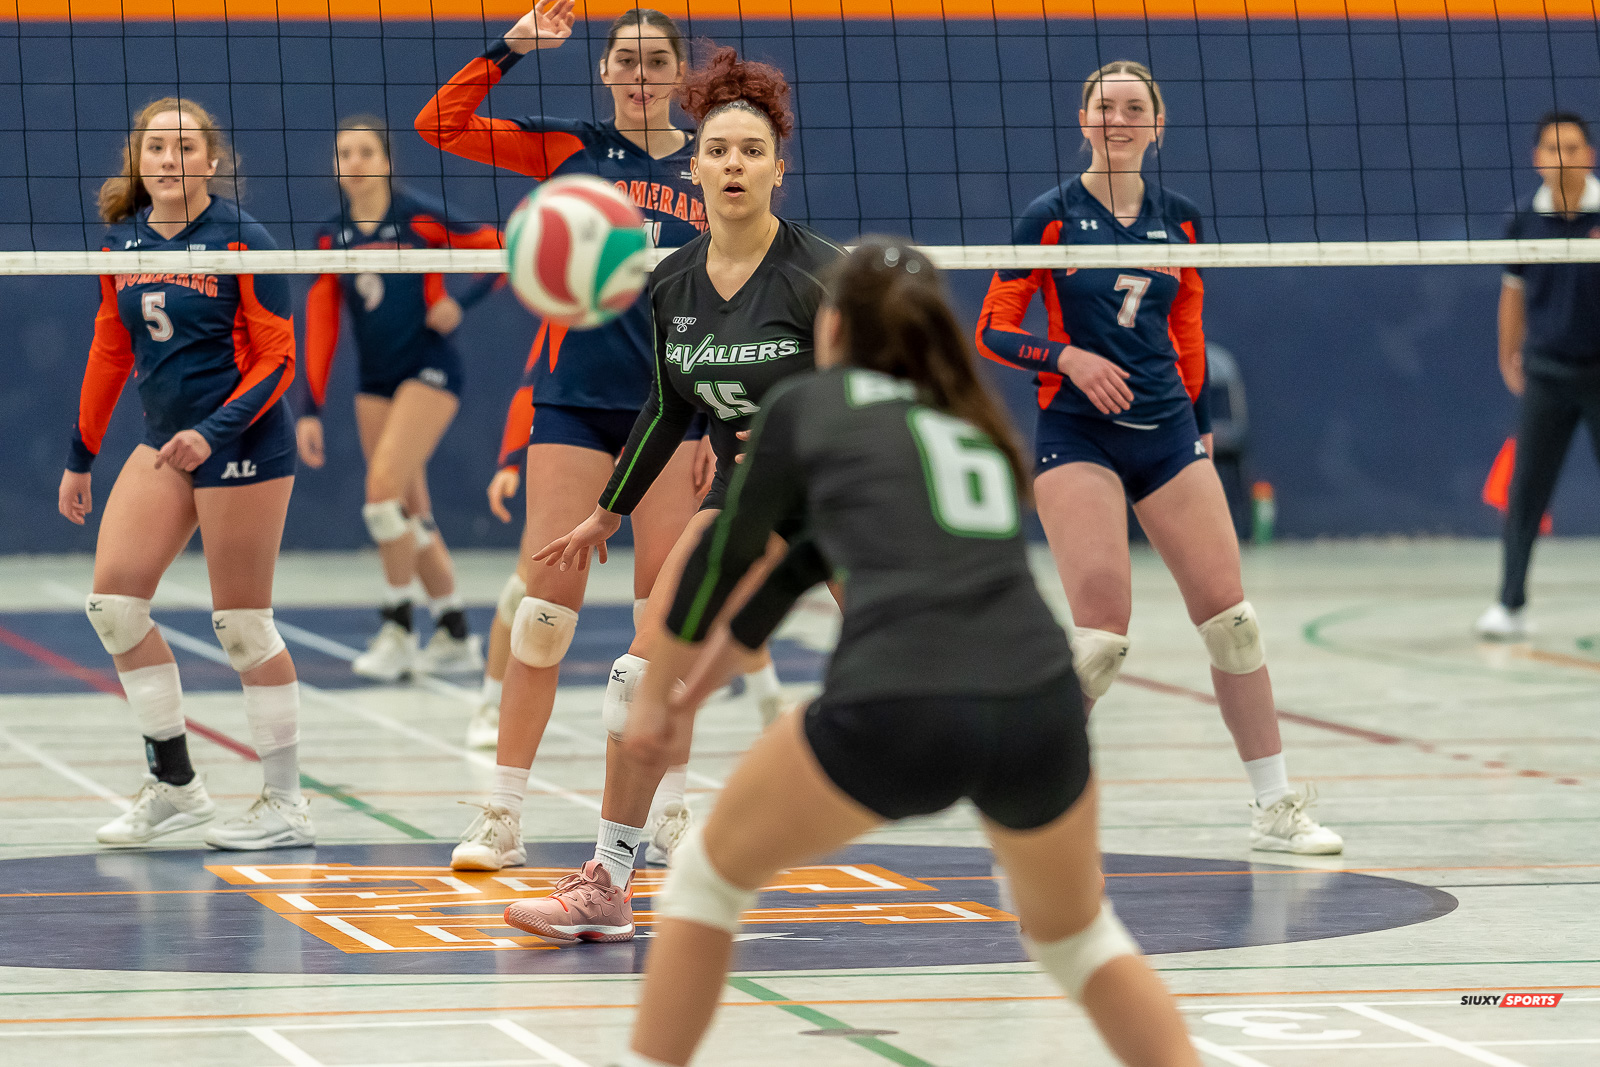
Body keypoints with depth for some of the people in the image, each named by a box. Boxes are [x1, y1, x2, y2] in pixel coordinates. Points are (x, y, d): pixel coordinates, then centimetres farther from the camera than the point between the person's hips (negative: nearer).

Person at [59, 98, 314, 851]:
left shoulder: (241, 242, -11)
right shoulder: (122, 242, 6)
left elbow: (278, 360, -11)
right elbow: (110, 352, 16)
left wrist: (214, 434, -22)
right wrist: (79, 458, 17)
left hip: (241, 443, -6)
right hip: (165, 442, 6)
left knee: (241, 625, -3)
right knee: (113, 599, -4)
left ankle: (286, 806, 7)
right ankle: (174, 786, 7)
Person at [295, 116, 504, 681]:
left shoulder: (419, 217, -11)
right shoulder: (331, 236, 4)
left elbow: (504, 249, -5)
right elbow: (321, 327, 6)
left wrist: (459, 304, -15)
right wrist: (310, 409, 2)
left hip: (429, 369, -6)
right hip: (375, 380, 6)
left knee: (384, 484, -19)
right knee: (409, 510, 7)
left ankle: (398, 629, -9)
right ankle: (455, 634, 18)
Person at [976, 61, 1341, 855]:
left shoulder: (1180, 221, 8)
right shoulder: (1052, 216, -3)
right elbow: (993, 329, -4)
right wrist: (1067, 356, -18)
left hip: (1166, 432, 4)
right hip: (1076, 434, -4)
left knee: (1230, 617, 0)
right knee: (1102, 631, -18)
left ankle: (1275, 806, 9)